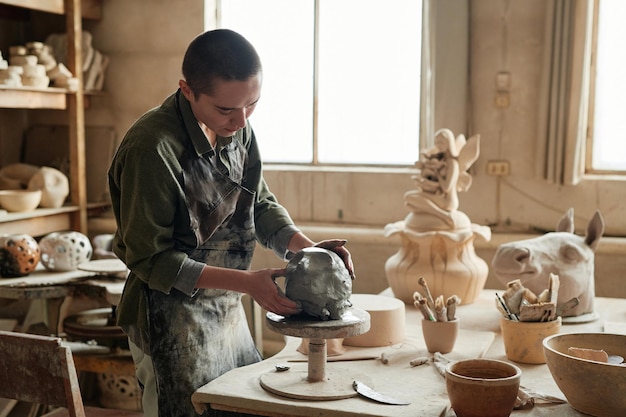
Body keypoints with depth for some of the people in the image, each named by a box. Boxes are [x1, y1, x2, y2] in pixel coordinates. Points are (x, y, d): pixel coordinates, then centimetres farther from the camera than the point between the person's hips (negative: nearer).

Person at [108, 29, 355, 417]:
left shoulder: (238, 127, -2)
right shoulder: (150, 147, -24)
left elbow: (261, 204, 9)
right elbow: (150, 260, -19)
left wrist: (308, 247, -9)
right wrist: (246, 282, -24)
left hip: (229, 312, 7)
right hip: (173, 322, -7)